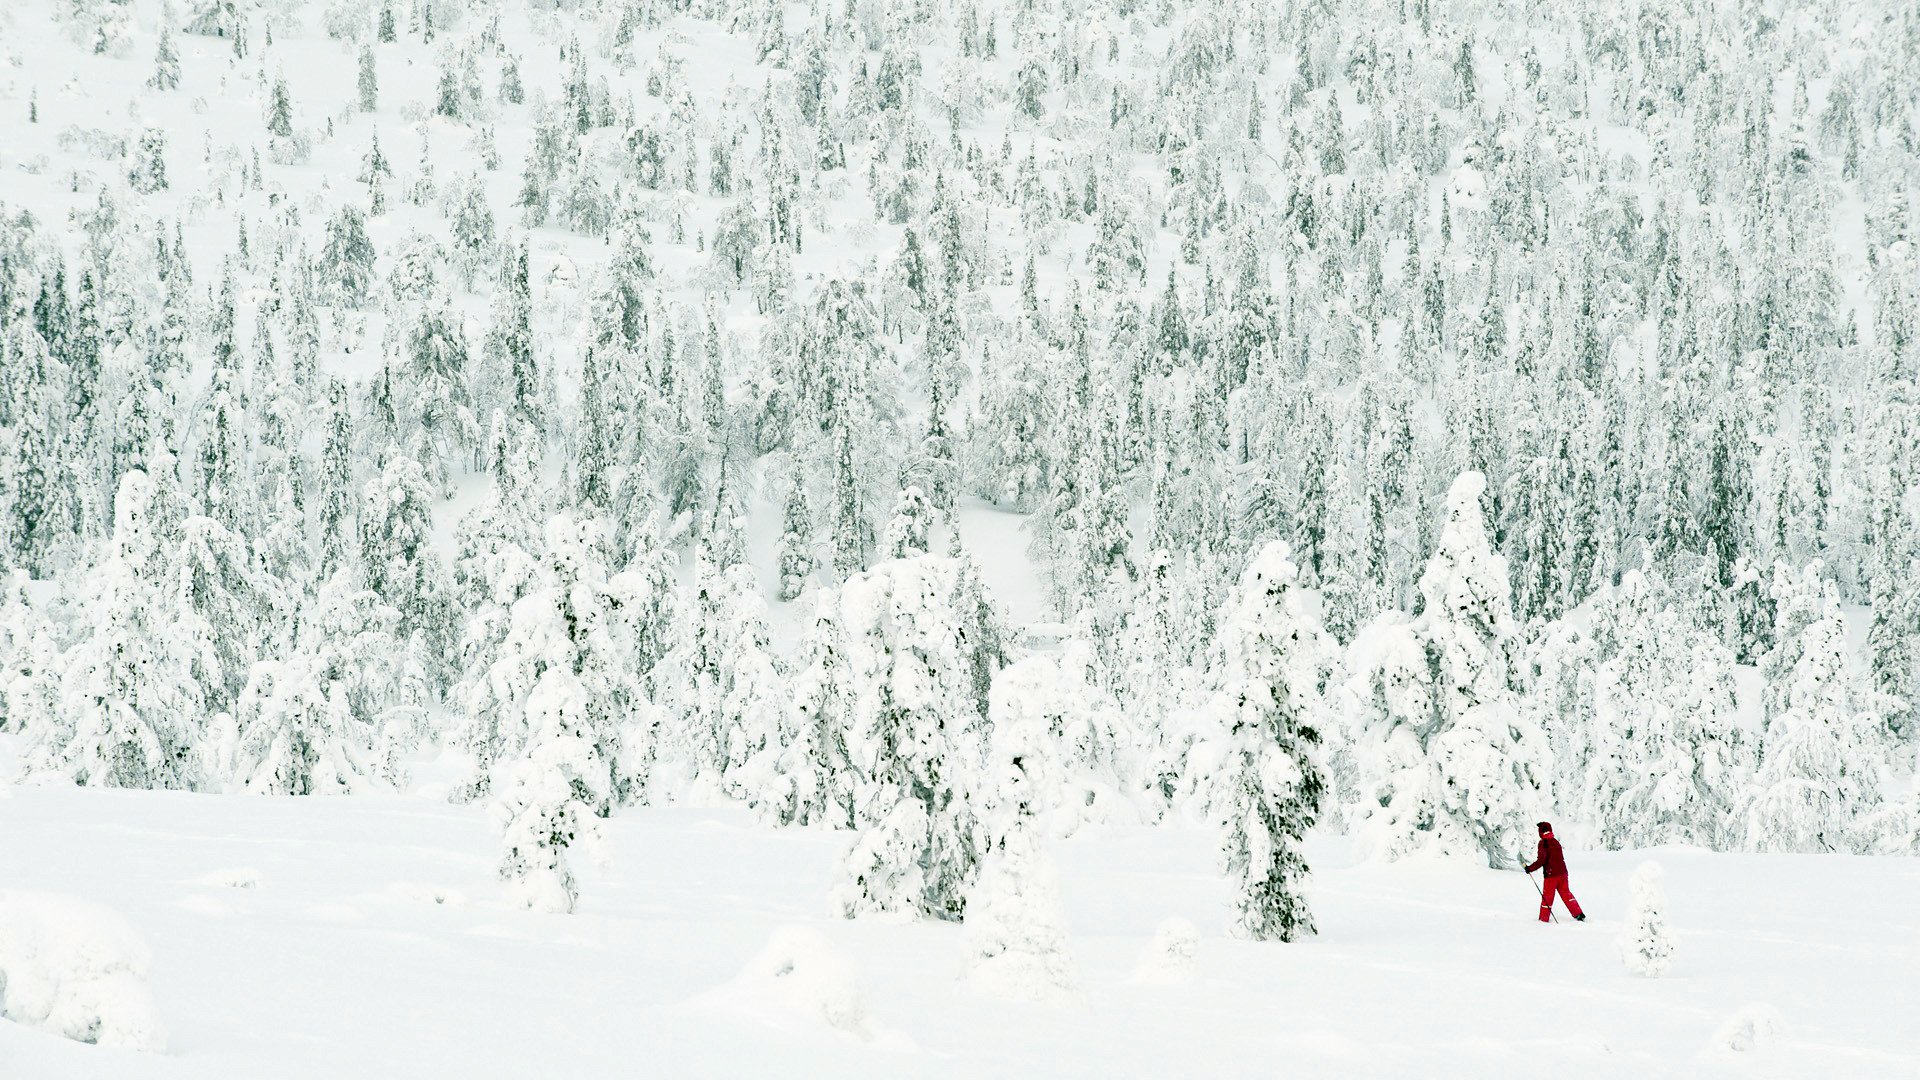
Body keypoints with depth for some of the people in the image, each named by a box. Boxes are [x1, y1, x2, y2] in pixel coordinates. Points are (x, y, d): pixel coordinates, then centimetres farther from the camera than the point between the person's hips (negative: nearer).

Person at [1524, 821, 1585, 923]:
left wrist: (1530, 868, -11)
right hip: (1562, 872, 6)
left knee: (1547, 896, 2)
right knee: (1566, 893, 14)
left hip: (1551, 874, -6)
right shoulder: (1556, 842, 11)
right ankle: (1579, 915, 10)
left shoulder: (1543, 843, -10)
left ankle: (1543, 919, 6)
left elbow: (1541, 860, -17)